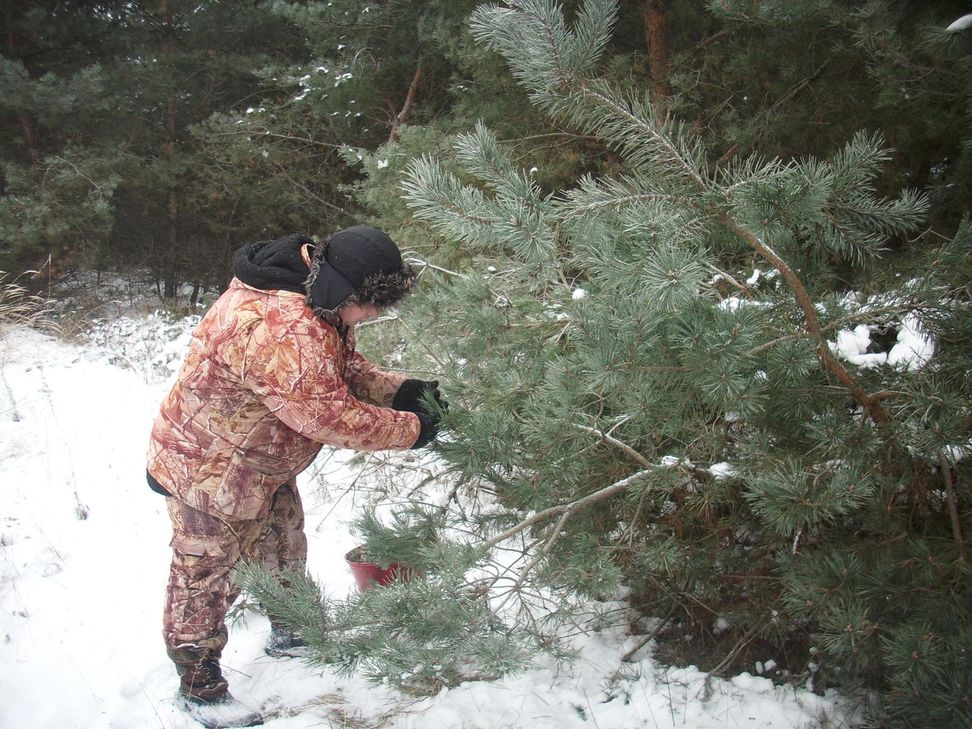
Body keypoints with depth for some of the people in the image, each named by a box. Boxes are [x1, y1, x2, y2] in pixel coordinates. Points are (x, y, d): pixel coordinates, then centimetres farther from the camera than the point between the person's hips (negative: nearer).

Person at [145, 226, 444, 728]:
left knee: (284, 553, 25)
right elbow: (331, 416, -37)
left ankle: (290, 633, 48)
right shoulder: (280, 330, -40)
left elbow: (344, 367, 4)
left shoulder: (315, 304, -6)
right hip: (207, 473, -10)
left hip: (263, 466, 10)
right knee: (206, 577, 8)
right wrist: (410, 428, -25)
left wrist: (399, 390, -13)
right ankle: (199, 685, 28)